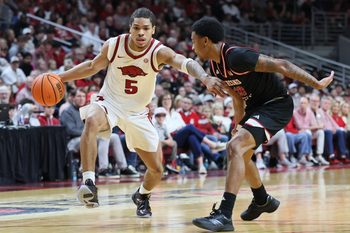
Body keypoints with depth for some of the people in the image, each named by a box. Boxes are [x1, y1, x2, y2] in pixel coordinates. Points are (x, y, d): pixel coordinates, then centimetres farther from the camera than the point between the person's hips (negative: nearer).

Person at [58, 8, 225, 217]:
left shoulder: (159, 51, -22)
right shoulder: (113, 45, -15)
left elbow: (185, 63, -42)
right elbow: (92, 67, 5)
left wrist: (206, 78, -61)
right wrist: (60, 78, 1)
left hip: (138, 114, 1)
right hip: (109, 103, -1)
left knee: (157, 169, 7)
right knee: (91, 121, -39)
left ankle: (142, 196, 42)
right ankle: (89, 183, -39)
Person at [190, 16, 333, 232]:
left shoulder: (236, 57, -27)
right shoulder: (215, 65, 3)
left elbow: (280, 65, -26)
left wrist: (317, 84, -24)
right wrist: (238, 124, 15)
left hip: (277, 105, -10)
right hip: (255, 106, 10)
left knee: (235, 147, -26)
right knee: (240, 154, 25)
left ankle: (224, 216, -30)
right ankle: (263, 201, 50)